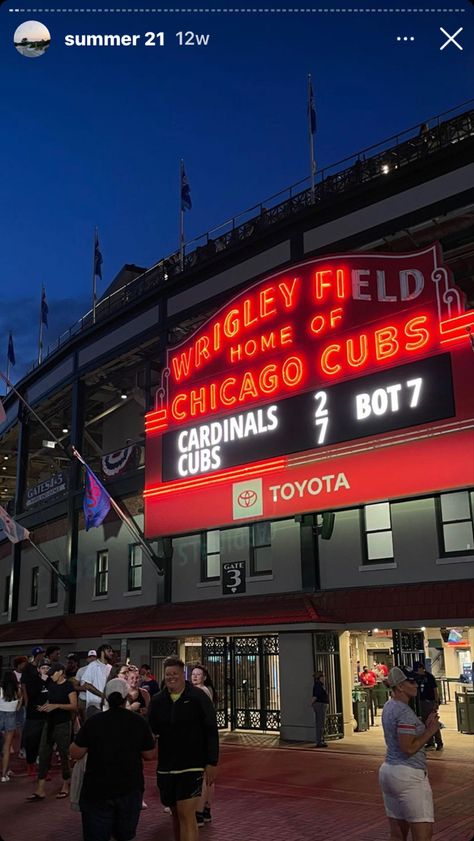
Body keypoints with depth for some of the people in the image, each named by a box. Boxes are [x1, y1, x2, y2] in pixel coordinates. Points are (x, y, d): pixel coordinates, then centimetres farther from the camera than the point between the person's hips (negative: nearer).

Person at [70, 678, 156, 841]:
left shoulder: (94, 721, -10)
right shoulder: (139, 722, -7)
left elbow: (75, 754, -6)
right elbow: (150, 755, 0)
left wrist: (81, 737, 12)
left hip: (97, 791, -2)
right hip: (130, 789, 2)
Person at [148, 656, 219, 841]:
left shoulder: (198, 698, -7)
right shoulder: (157, 701, 5)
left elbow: (211, 732, -5)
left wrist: (212, 763, -9)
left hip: (192, 766, -4)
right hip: (166, 767, 4)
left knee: (186, 814, -11)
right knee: (176, 813, 15)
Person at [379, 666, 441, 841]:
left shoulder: (388, 707, 12)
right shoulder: (404, 711, -17)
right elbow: (409, 749, -21)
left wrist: (425, 725, 8)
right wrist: (430, 731, -11)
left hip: (387, 772, 10)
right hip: (408, 774, -10)